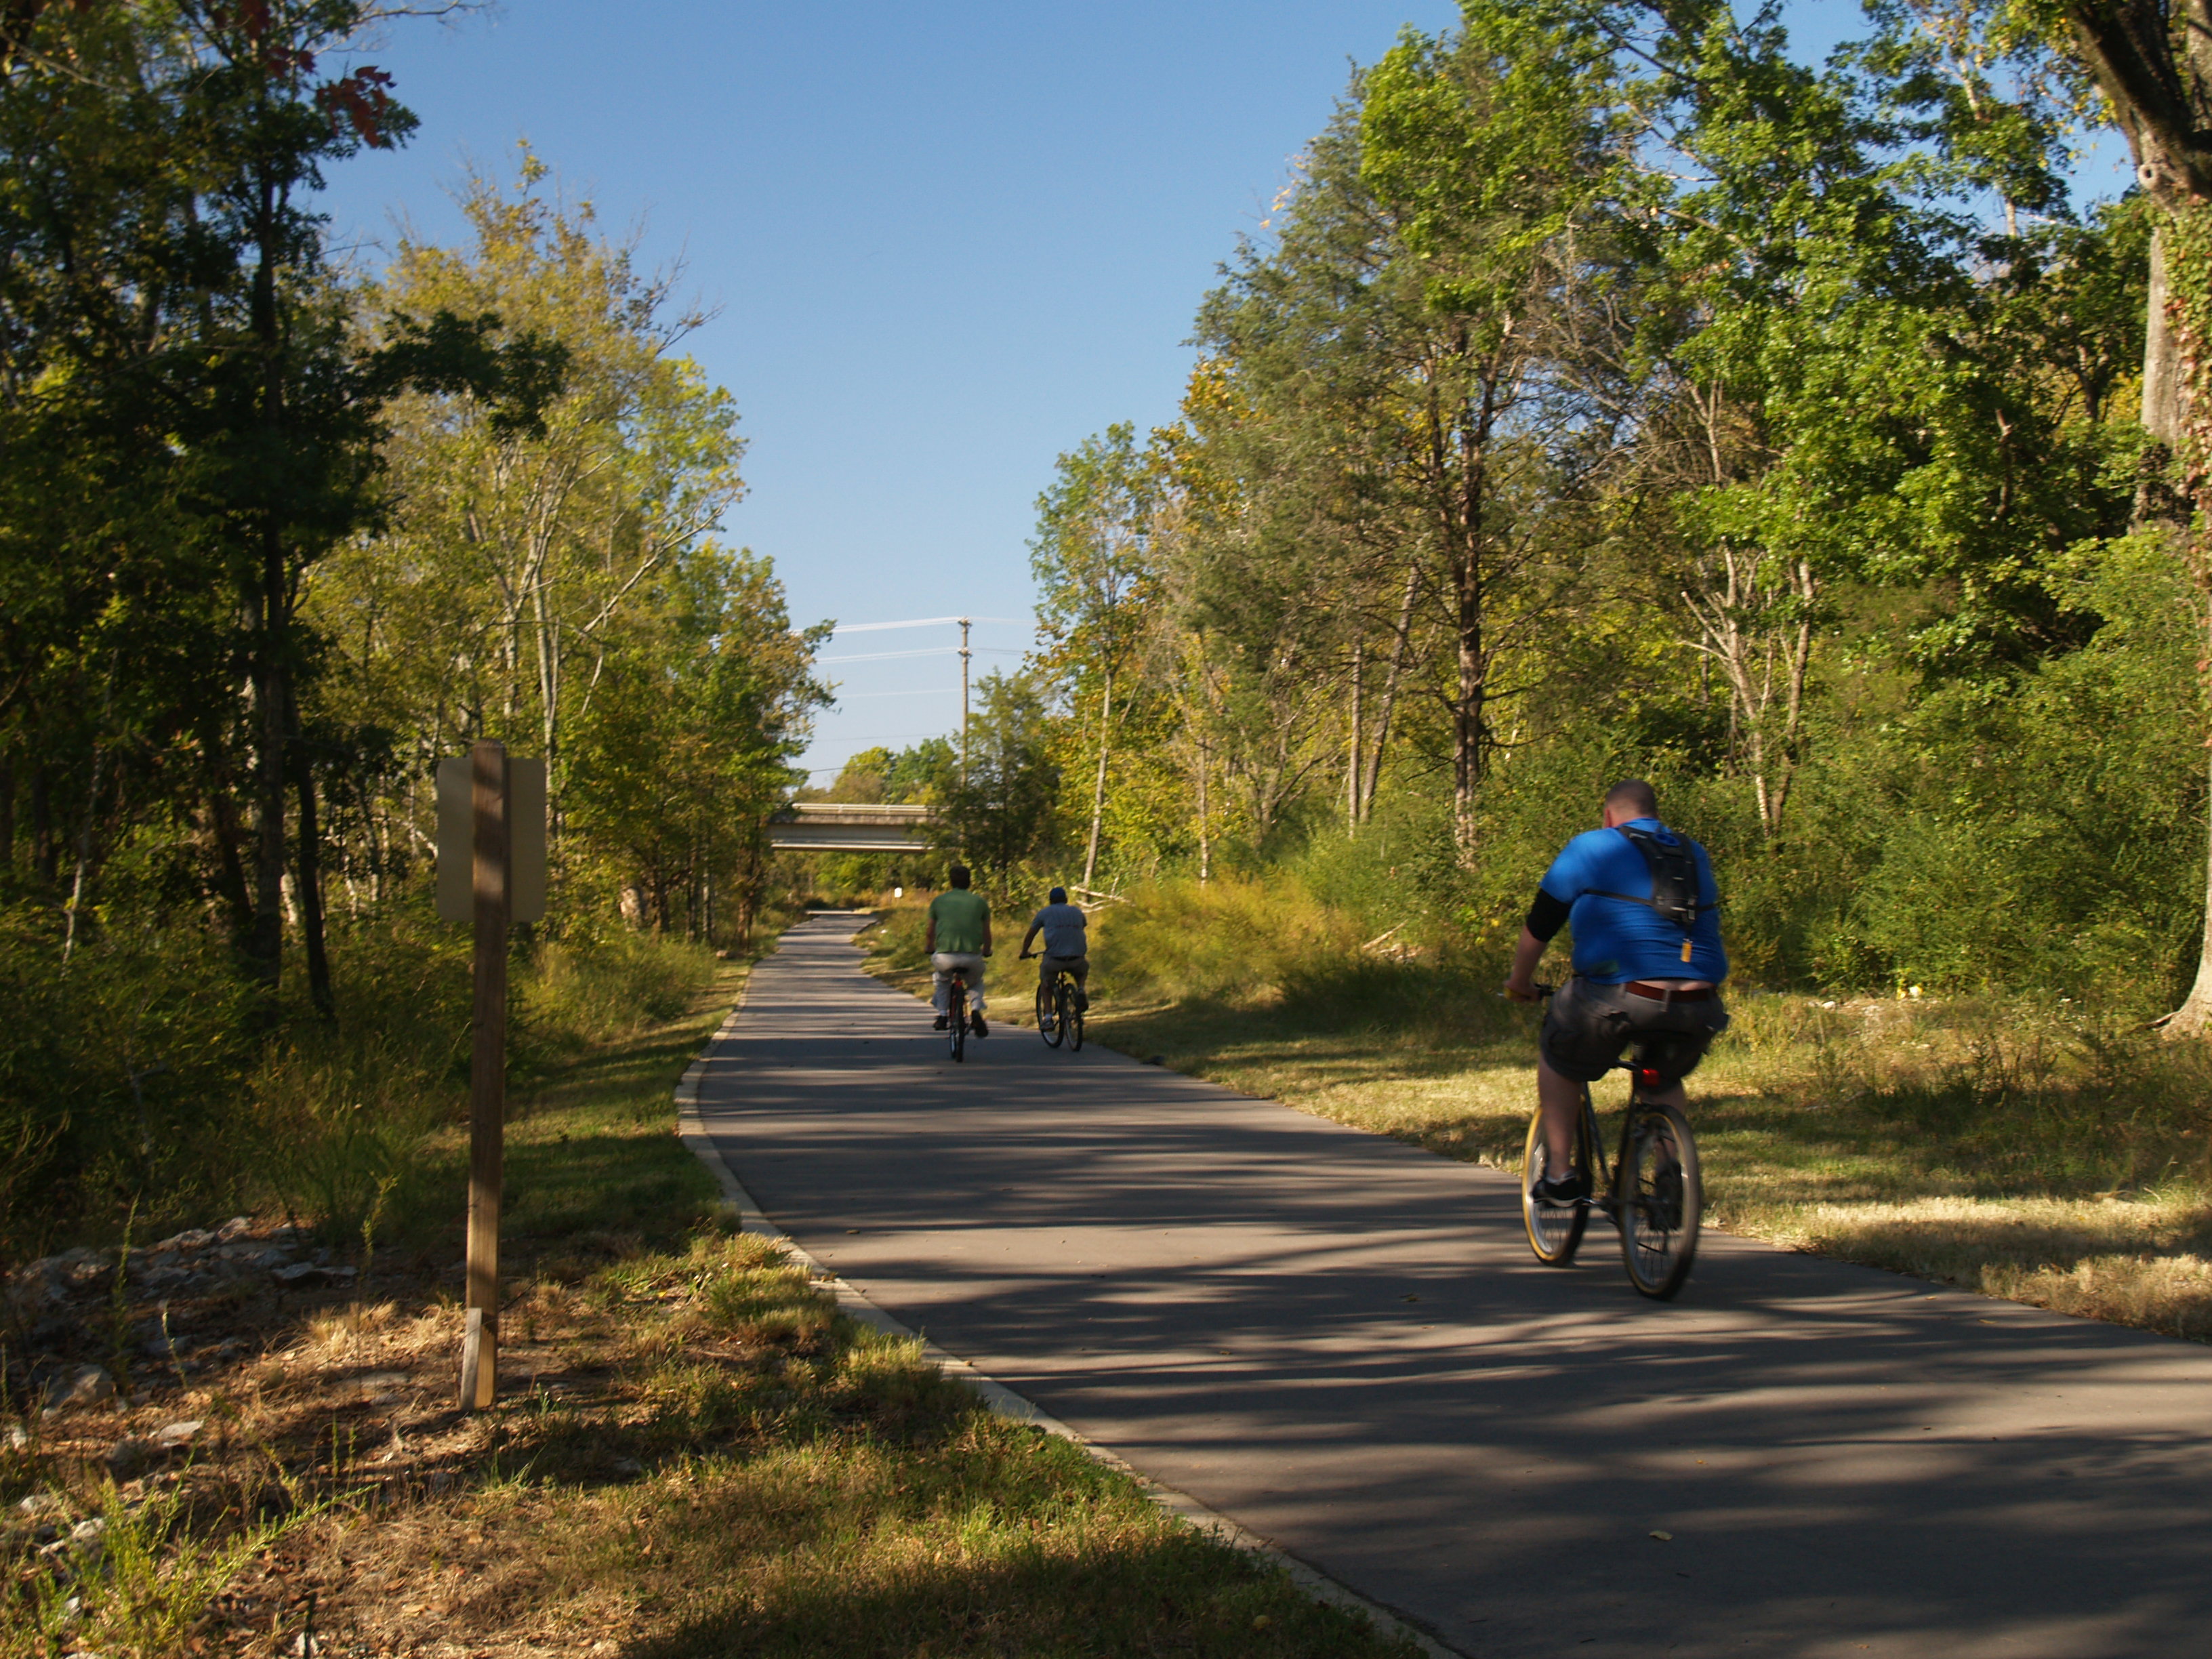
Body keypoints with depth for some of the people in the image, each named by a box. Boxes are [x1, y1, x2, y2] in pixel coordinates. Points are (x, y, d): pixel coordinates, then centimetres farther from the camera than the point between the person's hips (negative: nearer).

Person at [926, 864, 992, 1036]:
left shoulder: (938, 901, 12)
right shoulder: (979, 901, 12)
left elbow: (930, 933, 19)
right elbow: (987, 934, 17)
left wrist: (929, 949, 40)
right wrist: (986, 951, 36)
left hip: (945, 956, 0)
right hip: (972, 956, 0)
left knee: (940, 978, 35)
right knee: (976, 982, 32)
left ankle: (942, 1015, 25)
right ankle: (976, 1010, 7)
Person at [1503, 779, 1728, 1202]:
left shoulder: (1590, 848, 10)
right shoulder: (1695, 855, 23)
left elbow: (1539, 926, 15)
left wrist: (1519, 982, 32)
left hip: (1618, 997, -4)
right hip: (1699, 1006, 5)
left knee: (1557, 1061, 23)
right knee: (1666, 1083, 33)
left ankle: (1560, 1175, 19)